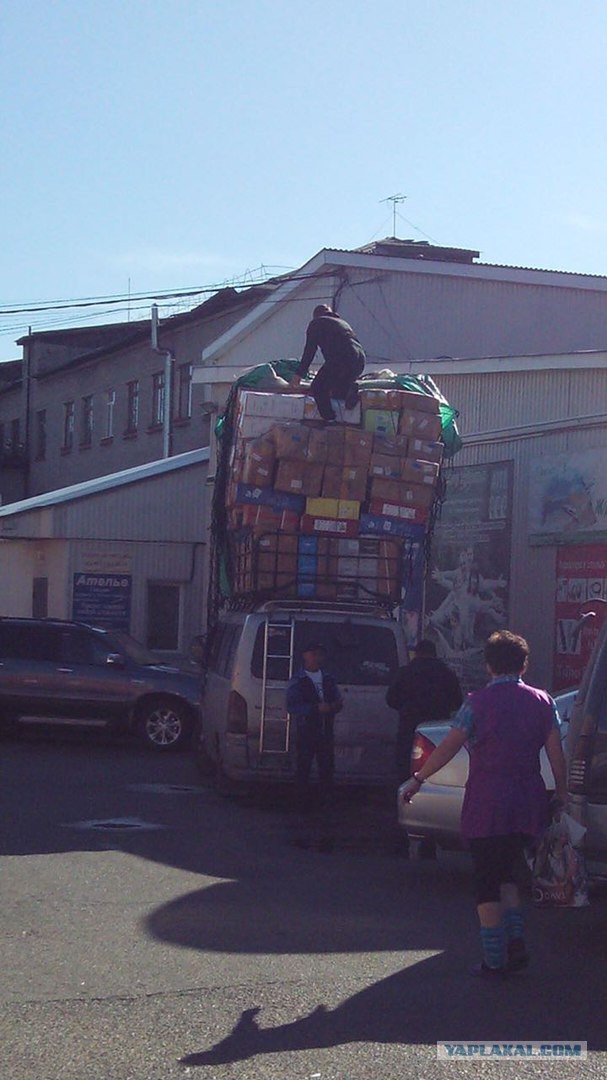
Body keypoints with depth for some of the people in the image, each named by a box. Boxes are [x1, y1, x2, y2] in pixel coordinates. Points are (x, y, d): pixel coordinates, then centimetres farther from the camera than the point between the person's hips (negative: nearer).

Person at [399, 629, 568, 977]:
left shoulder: (478, 703, -6)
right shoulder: (542, 702, 4)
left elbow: (448, 747, -6)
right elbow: (556, 753, 2)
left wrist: (418, 779, 3)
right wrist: (562, 793, 12)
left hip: (486, 805, -4)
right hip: (528, 804, 4)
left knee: (488, 882, 4)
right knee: (508, 873, 19)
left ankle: (494, 959, 4)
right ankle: (516, 944, 7)